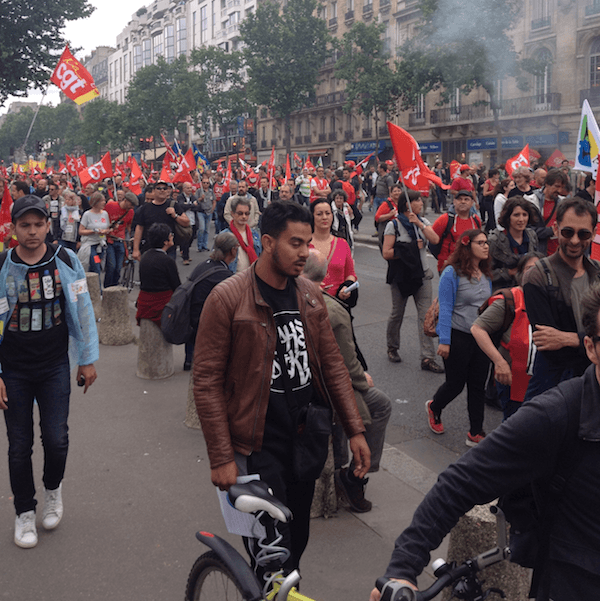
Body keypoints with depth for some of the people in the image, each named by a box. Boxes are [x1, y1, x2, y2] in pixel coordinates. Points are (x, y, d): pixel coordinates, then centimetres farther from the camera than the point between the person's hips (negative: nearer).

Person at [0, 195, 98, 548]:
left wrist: (88, 360, 3)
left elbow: (83, 310, 2)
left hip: (55, 366, 0)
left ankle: (53, 489, 31)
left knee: (56, 439, -1)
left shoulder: (66, 261, -3)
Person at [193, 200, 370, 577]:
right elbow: (207, 383, -12)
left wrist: (355, 430, 4)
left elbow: (332, 364, 9)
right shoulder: (227, 298, -13)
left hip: (309, 434, 6)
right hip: (260, 444, -5)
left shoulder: (310, 295, 4)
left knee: (297, 538, 18)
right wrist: (221, 458, -15)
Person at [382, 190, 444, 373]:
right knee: (397, 313, 9)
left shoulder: (423, 222, 8)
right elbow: (386, 253, -14)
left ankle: (427, 358, -4)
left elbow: (435, 240, -10)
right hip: (401, 275, -3)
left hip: (422, 274, 4)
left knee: (426, 315, -4)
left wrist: (419, 224, -18)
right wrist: (412, 248, -14)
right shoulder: (394, 225, -6)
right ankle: (392, 348, 33)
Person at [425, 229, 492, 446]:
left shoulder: (486, 274, 7)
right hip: (458, 336, -6)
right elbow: (445, 309, -14)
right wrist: (444, 341, -17)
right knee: (456, 384, 6)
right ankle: (434, 408, 38)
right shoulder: (452, 273, -13)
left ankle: (475, 434, 18)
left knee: (478, 385, 8)